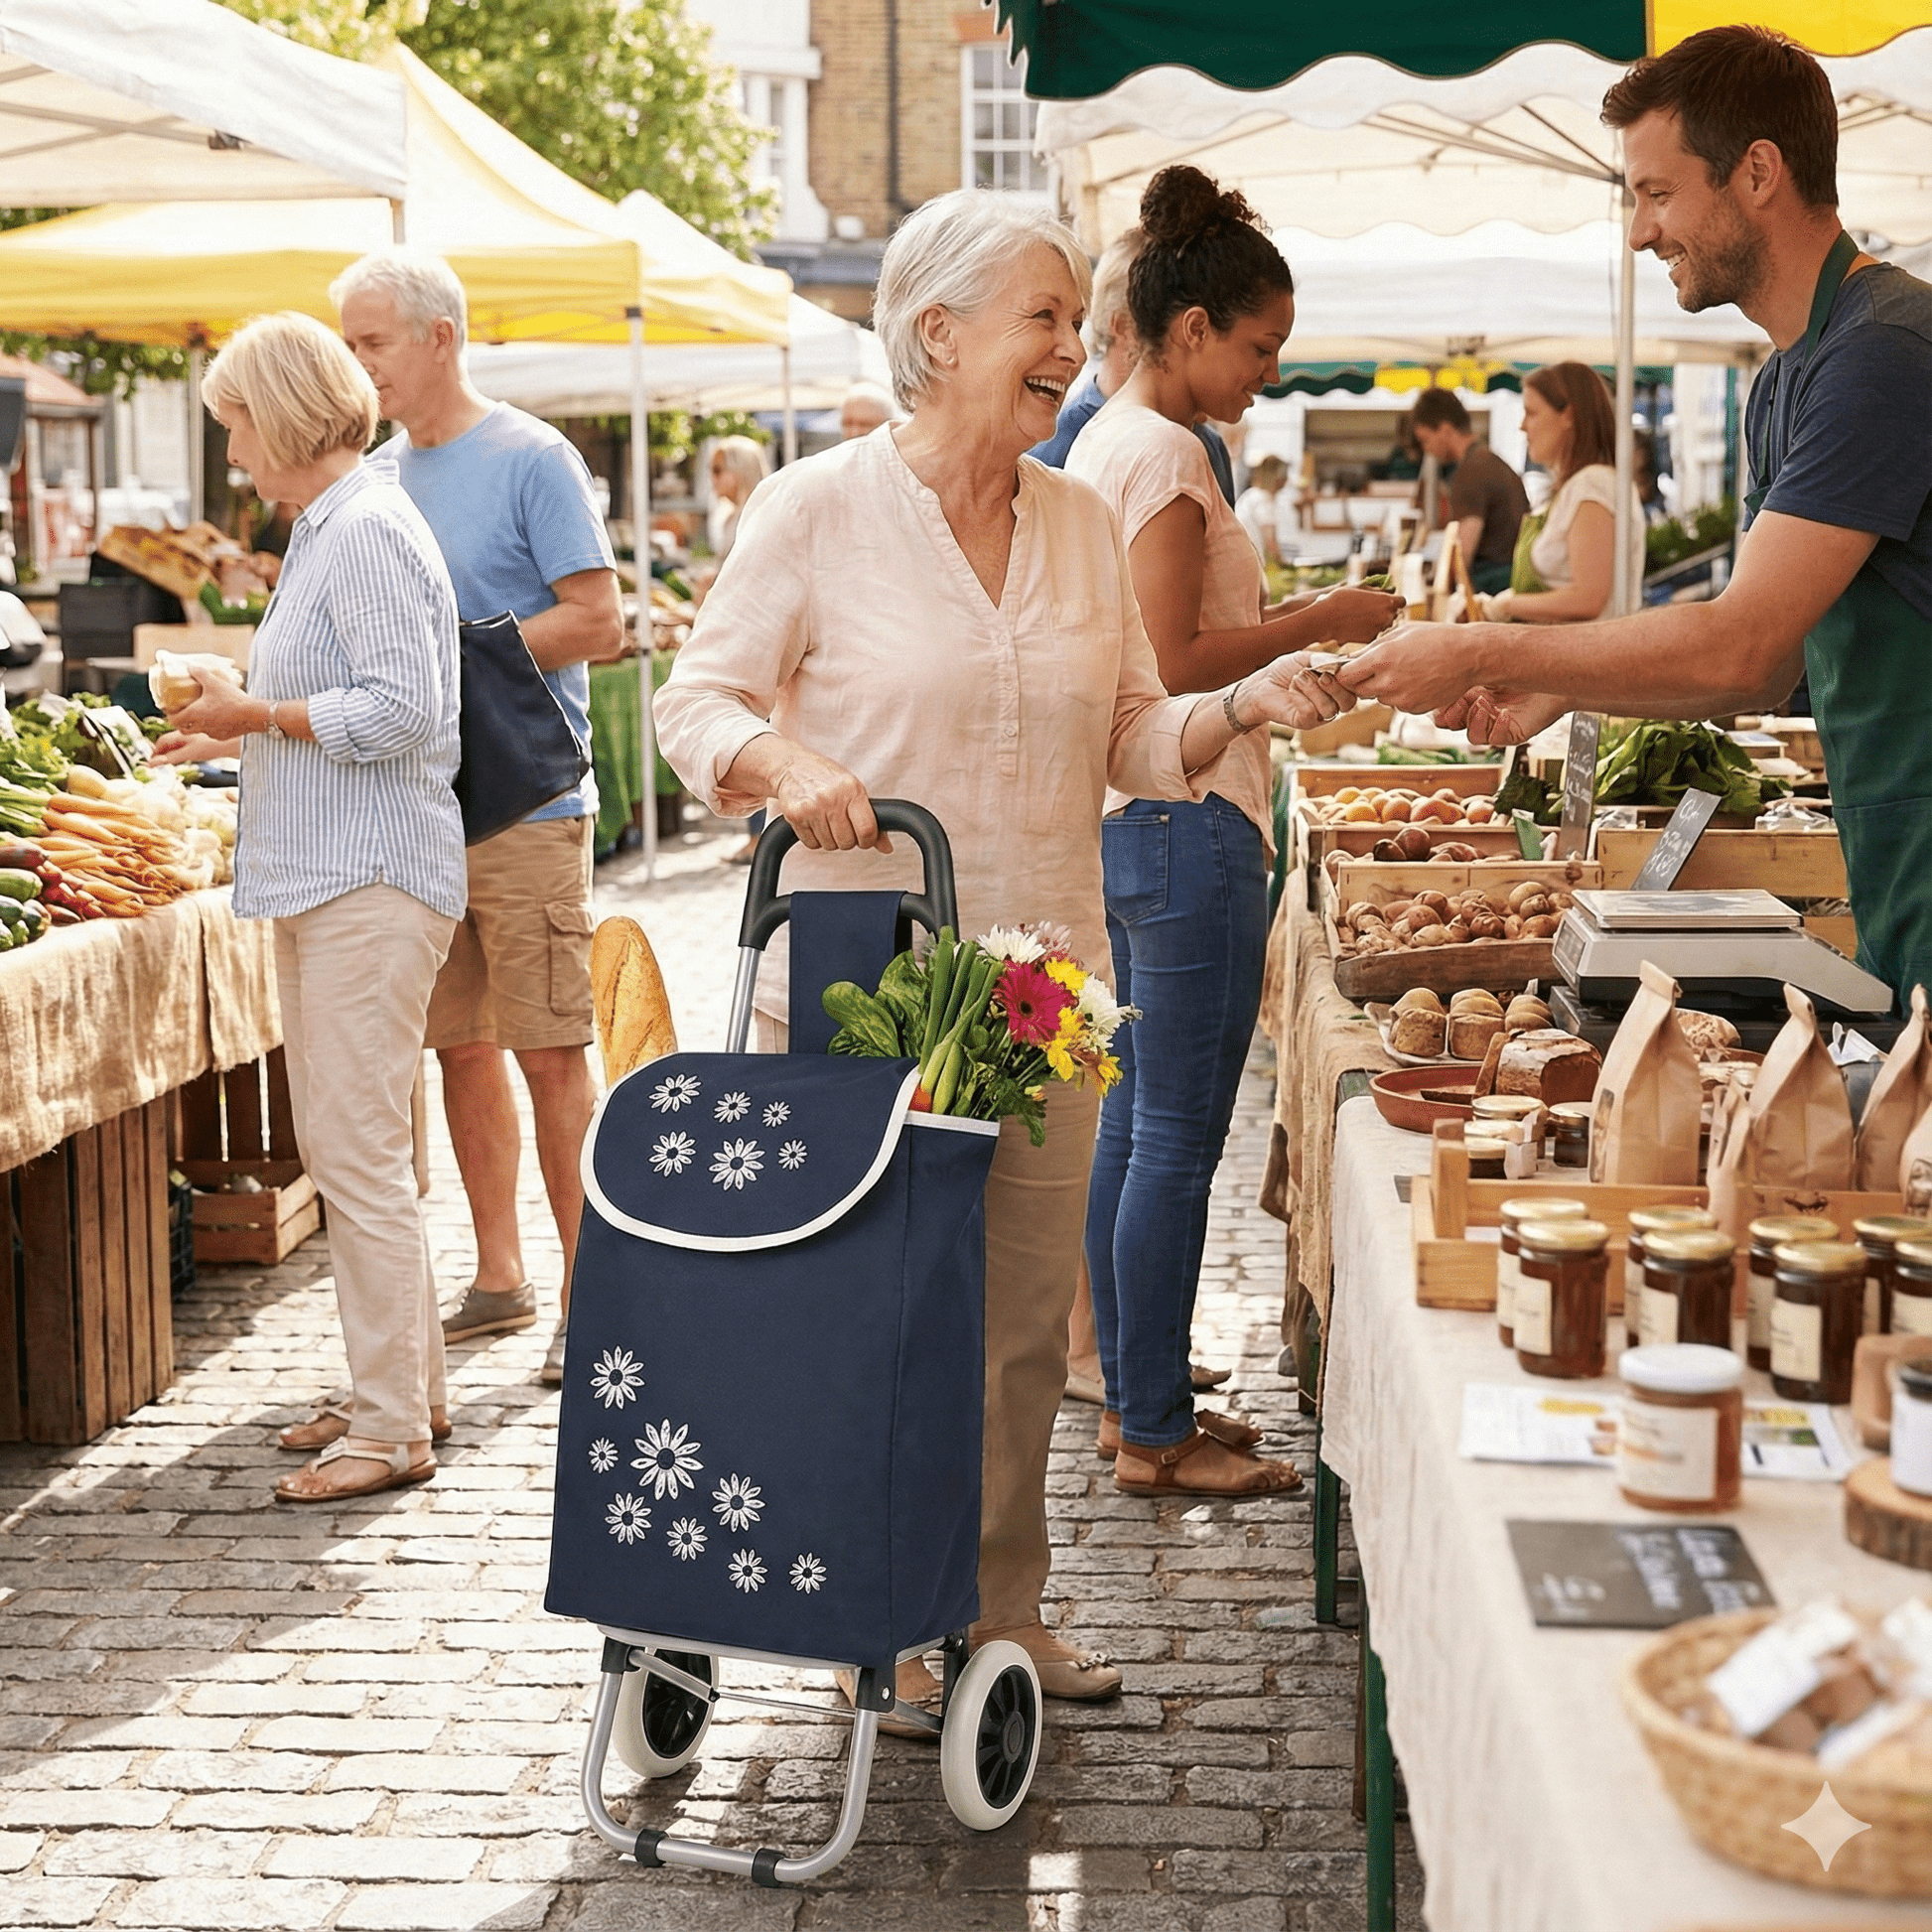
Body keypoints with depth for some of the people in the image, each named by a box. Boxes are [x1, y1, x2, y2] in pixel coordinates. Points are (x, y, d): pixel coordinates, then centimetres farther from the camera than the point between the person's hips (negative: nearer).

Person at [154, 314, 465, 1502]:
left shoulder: (367, 531, -13)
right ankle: (410, 1388, 23)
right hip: (330, 877, 11)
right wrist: (238, 739, 21)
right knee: (341, 1147, 14)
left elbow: (401, 710, -20)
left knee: (361, 1154, -8)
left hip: (370, 881, -11)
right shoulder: (327, 528, 19)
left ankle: (391, 1430, -2)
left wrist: (260, 714, -13)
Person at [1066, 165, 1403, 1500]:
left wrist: (1293, 636, 17)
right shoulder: (1164, 453, -15)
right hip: (1189, 818, -11)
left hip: (1135, 816, 11)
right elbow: (1175, 664, -20)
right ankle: (1156, 1436, 2)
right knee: (1180, 1135, -5)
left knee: (1140, 1117, 15)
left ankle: (1136, 1401, 23)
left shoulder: (1106, 443, 16)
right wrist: (1318, 621, -11)